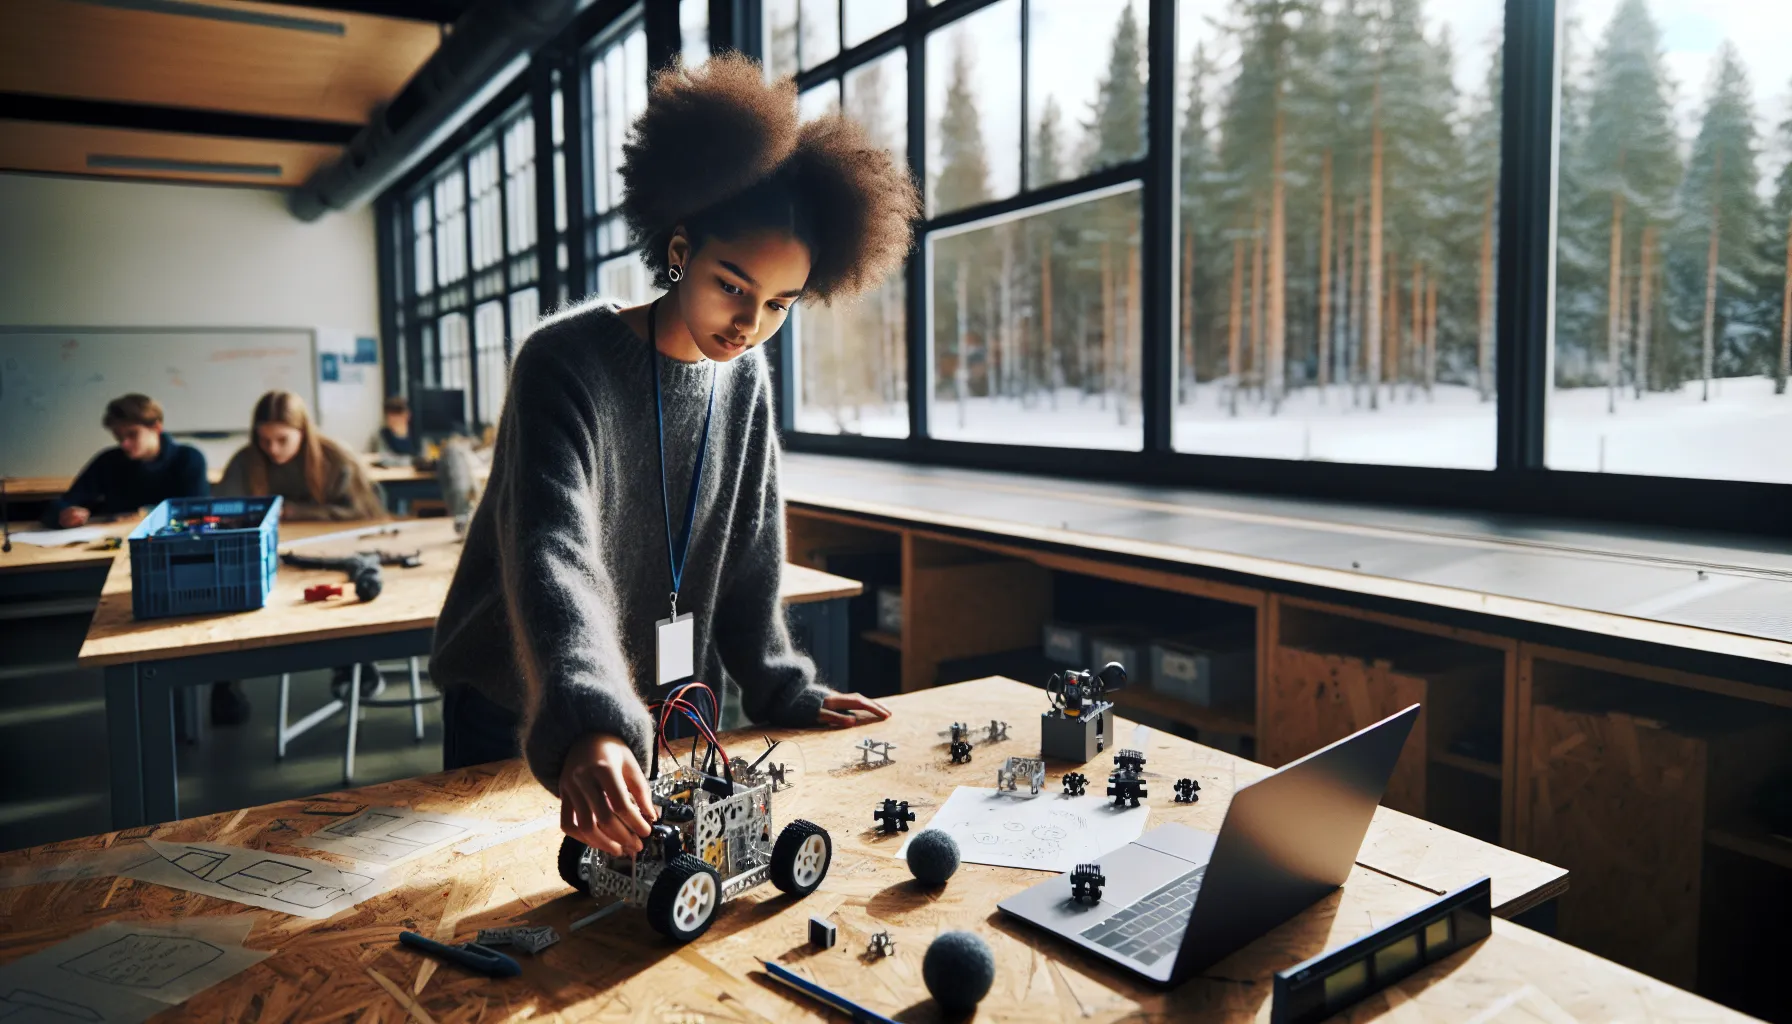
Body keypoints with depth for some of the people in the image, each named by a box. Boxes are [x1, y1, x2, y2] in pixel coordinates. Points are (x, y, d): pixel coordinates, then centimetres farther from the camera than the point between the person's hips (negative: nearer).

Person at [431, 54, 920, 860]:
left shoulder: (745, 378, -5)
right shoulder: (567, 362, -24)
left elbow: (746, 555, 4)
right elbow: (553, 555, -38)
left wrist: (783, 689, 1)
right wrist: (584, 728, -52)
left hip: (662, 706, 5)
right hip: (523, 715, -4)